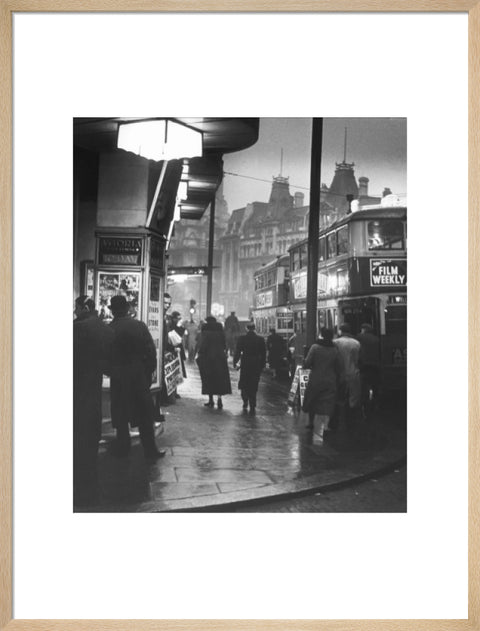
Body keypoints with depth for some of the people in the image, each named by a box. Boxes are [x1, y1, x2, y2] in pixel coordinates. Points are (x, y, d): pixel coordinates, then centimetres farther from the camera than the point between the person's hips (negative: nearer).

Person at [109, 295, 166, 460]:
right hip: (139, 375, 1)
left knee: (120, 413, 12)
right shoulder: (140, 326, -5)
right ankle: (150, 450, 12)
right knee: (145, 413, 9)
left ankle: (122, 448, 19)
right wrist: (149, 372, 3)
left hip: (118, 377, -1)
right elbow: (151, 351, -5)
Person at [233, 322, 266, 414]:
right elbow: (264, 354, 3)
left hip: (245, 364, -1)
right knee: (254, 386, 8)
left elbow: (237, 352, -5)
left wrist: (235, 362, 6)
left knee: (243, 384, 16)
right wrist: (262, 365, 11)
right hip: (257, 366, 2)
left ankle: (245, 402, 3)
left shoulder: (242, 338, -7)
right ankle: (252, 407, 6)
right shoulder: (260, 339, -1)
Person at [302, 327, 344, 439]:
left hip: (315, 380, -1)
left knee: (312, 401, 19)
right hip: (330, 382, 1)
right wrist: (339, 381, 12)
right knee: (327, 405, -1)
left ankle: (311, 422, 37)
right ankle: (323, 426, -18)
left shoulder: (315, 347, -9)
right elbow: (340, 367, 1)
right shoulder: (335, 350, -1)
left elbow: (306, 364, -11)